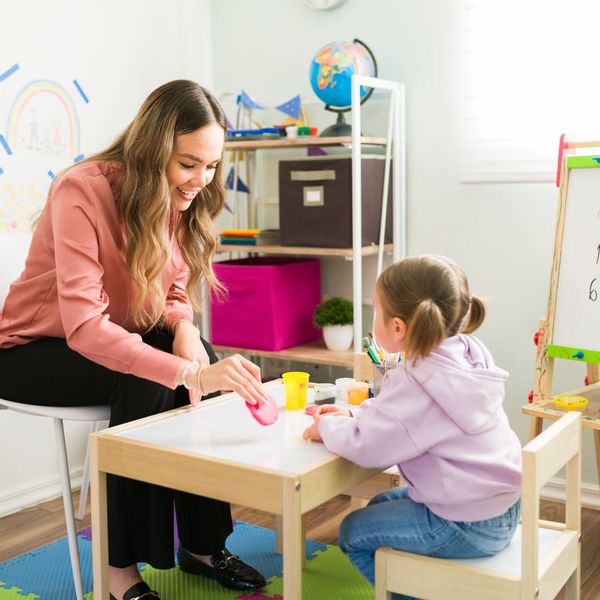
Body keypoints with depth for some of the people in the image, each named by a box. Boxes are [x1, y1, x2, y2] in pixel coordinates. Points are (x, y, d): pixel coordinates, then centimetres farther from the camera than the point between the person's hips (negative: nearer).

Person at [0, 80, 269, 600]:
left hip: (114, 339, 6)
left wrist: (183, 328, -23)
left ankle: (202, 542, -6)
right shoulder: (82, 192, -29)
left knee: (208, 368, -19)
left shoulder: (179, 200, -7)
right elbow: (83, 325, -39)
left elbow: (174, 291, 2)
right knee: (143, 385, -31)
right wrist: (189, 371, -49)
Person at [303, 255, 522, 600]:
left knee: (353, 532, 7)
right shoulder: (466, 352, -2)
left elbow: (366, 447, -26)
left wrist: (327, 427, -7)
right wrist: (354, 414, 3)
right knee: (380, 505, 26)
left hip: (467, 526, -9)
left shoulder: (415, 383, -28)